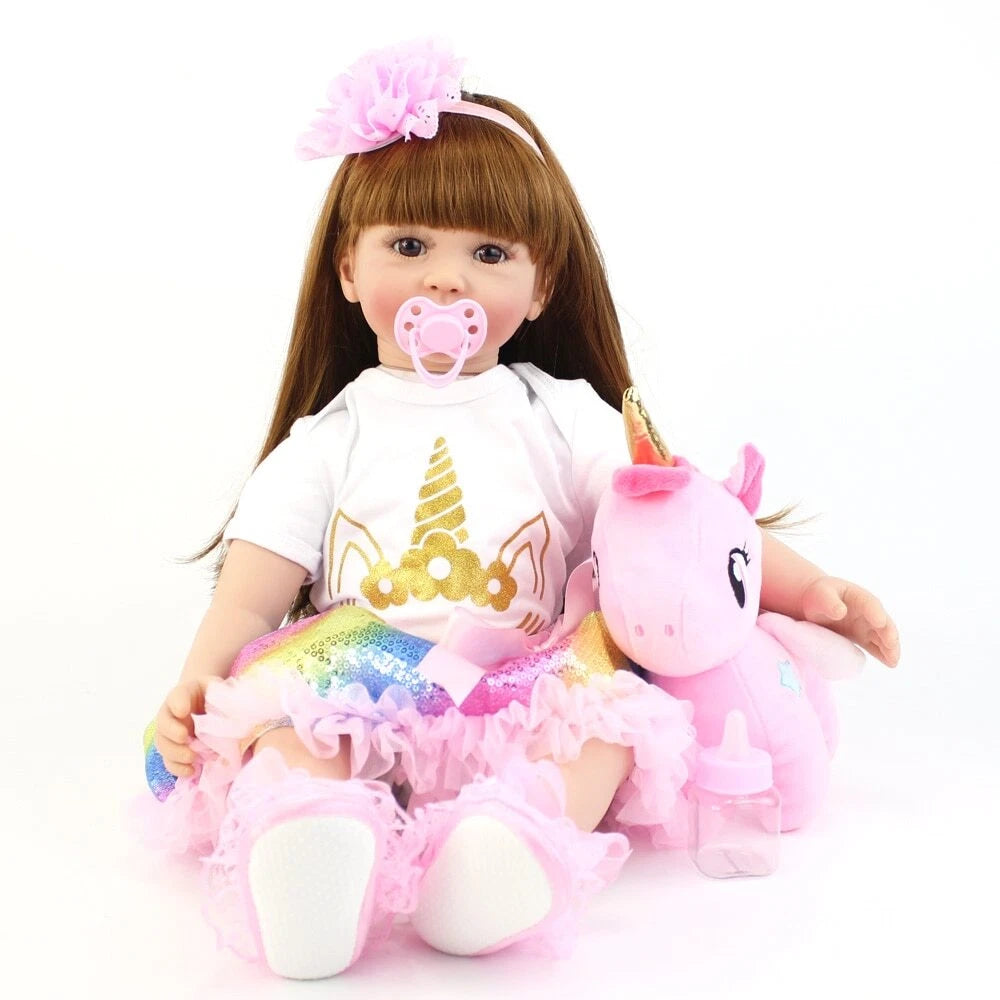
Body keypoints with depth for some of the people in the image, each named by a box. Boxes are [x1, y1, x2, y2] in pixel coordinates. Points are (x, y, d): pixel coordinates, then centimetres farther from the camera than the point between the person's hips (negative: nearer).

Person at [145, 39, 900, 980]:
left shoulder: (562, 417, 14)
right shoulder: (331, 437, 13)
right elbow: (254, 591, 6)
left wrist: (805, 587, -5)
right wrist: (196, 682, -13)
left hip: (527, 705, 0)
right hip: (352, 698, 0)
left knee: (608, 687, -29)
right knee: (276, 702, -29)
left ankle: (533, 835, -51)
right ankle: (305, 841, -53)